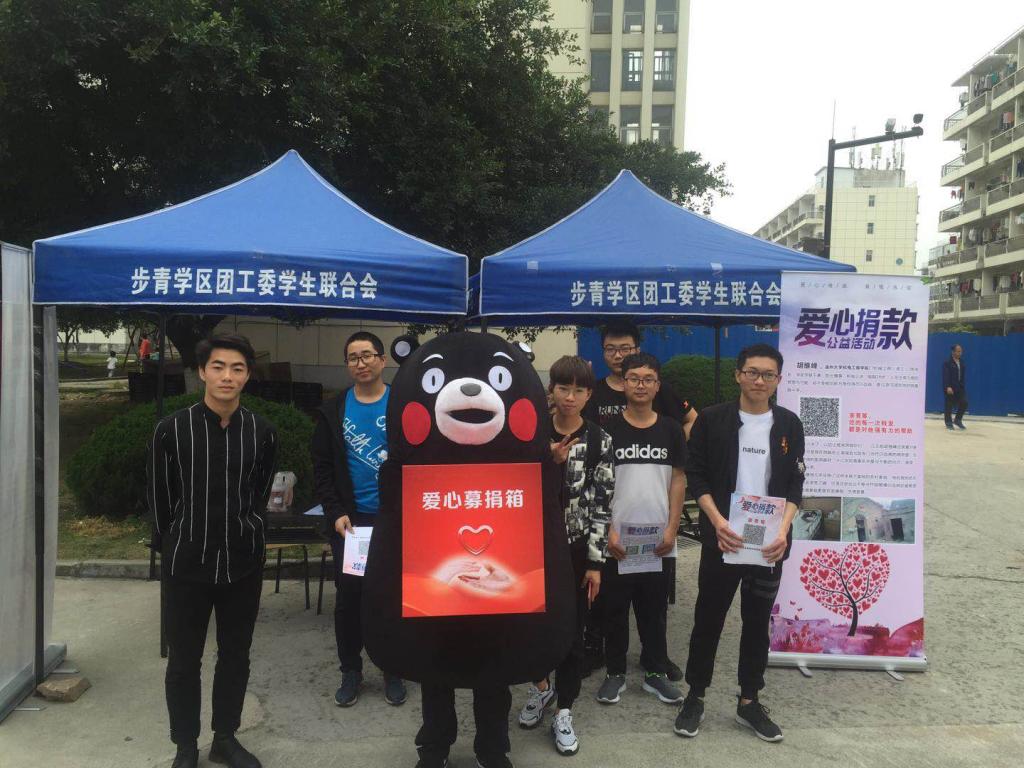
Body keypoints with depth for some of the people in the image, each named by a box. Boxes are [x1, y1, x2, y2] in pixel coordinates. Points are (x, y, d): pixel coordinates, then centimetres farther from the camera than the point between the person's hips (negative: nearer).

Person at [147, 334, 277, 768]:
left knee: (235, 656, 14)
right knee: (184, 659, 10)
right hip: (187, 562, -2)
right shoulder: (172, 430, -8)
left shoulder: (262, 433, -2)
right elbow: (159, 498, 2)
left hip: (243, 562, 2)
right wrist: (172, 546, 9)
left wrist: (242, 534, 12)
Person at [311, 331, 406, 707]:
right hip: (350, 520, 1)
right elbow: (322, 468, 3)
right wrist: (335, 513, -7)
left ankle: (393, 670, 23)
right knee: (348, 596, 7)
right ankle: (350, 670, 24)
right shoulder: (333, 411, 4)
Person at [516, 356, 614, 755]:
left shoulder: (599, 440, -4)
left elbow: (602, 505, -5)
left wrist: (595, 562, -7)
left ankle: (564, 712, 24)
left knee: (572, 632, 6)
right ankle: (541, 686, 39)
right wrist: (549, 462, -19)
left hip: (576, 548, -1)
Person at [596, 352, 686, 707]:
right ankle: (615, 672, 21)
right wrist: (608, 530, -9)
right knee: (615, 608, 7)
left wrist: (672, 529, -3)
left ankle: (655, 672, 24)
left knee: (654, 608, 12)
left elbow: (678, 480, 6)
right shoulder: (608, 429, -2)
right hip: (617, 538, -1)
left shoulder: (670, 429, 4)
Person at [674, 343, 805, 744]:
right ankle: (695, 696, 22)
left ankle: (749, 702, 26)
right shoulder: (712, 419, -3)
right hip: (722, 539, -2)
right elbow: (696, 475, -3)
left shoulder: (789, 424, 4)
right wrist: (718, 522, -15)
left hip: (769, 542, 2)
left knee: (758, 622, 12)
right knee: (708, 619, 7)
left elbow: (794, 485, 4)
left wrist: (783, 530, -10)